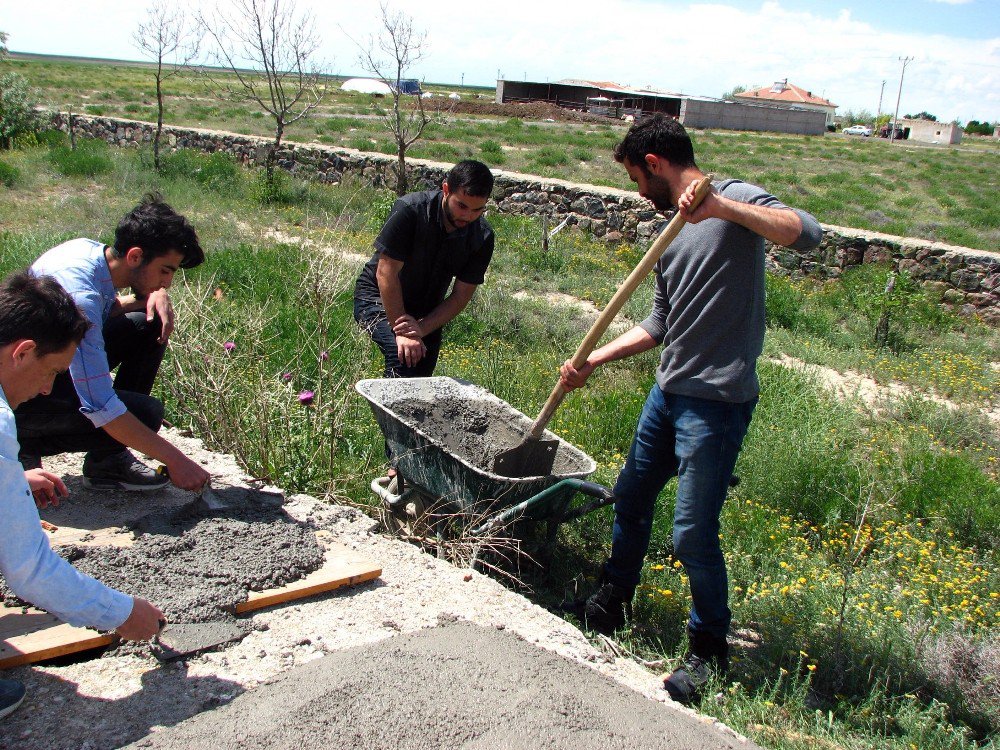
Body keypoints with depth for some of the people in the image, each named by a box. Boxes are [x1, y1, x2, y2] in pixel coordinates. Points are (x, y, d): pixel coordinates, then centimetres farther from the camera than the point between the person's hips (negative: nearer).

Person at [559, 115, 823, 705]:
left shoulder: (736, 200, -10)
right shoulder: (676, 231, 14)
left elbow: (808, 234, -29)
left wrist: (721, 207, -36)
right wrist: (592, 362, 15)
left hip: (716, 403, -9)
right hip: (669, 391, 9)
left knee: (693, 535, -3)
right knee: (631, 499, 20)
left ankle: (710, 650, 19)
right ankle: (612, 604, 42)